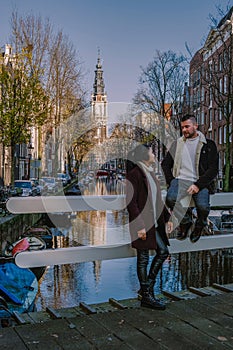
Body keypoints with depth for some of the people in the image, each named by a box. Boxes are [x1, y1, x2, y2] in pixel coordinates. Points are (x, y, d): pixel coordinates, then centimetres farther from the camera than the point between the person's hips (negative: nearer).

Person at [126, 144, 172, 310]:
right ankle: (146, 296, 12)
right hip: (142, 223, -9)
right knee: (143, 258, 0)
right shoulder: (135, 173, -14)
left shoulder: (150, 173, 15)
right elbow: (131, 202, -19)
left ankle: (148, 285, 24)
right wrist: (139, 226, -22)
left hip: (154, 222, 9)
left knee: (163, 251, 11)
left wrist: (167, 217, 18)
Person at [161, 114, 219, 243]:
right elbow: (165, 163, 17)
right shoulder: (177, 143, 17)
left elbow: (213, 169, -1)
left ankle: (199, 225, 8)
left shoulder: (208, 145, 7)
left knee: (203, 206, -30)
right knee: (170, 198, -30)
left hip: (200, 182, -2)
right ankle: (185, 222, 1)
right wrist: (171, 182, 0)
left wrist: (198, 185, -14)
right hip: (180, 179, 2)